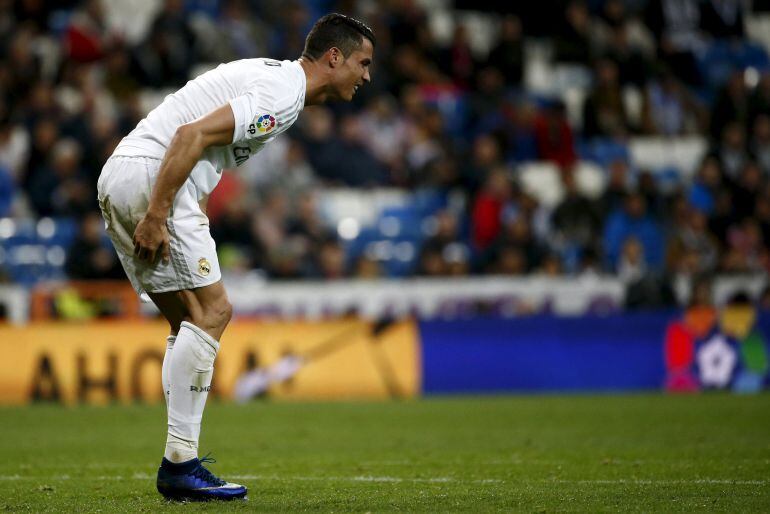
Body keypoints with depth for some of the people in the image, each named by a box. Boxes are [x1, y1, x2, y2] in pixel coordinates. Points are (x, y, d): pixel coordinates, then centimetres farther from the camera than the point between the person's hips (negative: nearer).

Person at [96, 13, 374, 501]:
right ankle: (180, 464, -11)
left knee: (192, 320, 11)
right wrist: (155, 216, -22)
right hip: (150, 175, -10)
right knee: (211, 311, -10)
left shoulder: (271, 74, 21)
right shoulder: (283, 94, -11)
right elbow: (193, 134, -21)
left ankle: (181, 463, 8)